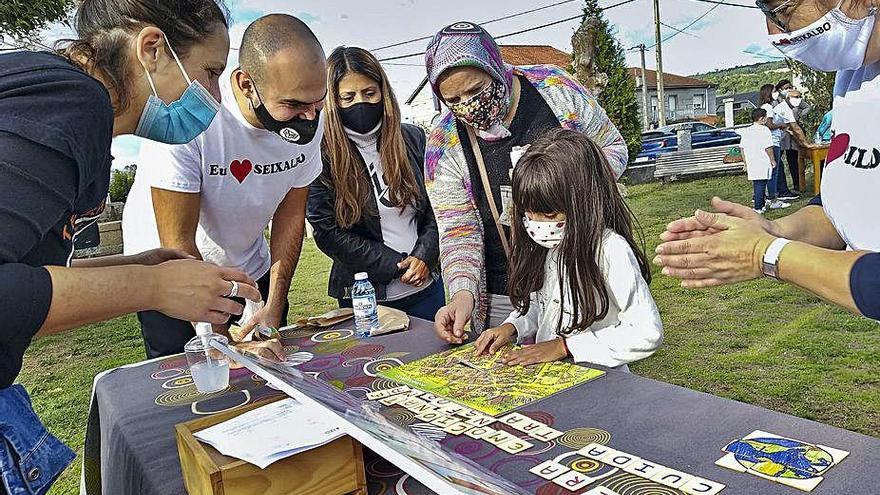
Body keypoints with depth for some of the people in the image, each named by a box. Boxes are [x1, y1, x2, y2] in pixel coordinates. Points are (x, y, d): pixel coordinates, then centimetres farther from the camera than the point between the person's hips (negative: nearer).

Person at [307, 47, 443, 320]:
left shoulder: (413, 139, 1)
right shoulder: (324, 154, -9)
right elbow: (327, 232, -11)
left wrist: (424, 256, -11)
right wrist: (395, 265, -13)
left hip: (426, 287, 3)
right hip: (363, 297, -3)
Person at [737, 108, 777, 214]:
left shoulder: (746, 131, 11)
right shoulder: (764, 130, -8)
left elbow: (742, 148, 13)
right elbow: (768, 148, -11)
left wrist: (746, 163, 20)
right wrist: (773, 160, 0)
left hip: (751, 163, 6)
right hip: (763, 163, -6)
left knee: (756, 183, 16)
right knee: (761, 184, -4)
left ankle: (762, 203, 31)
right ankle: (758, 208, -4)